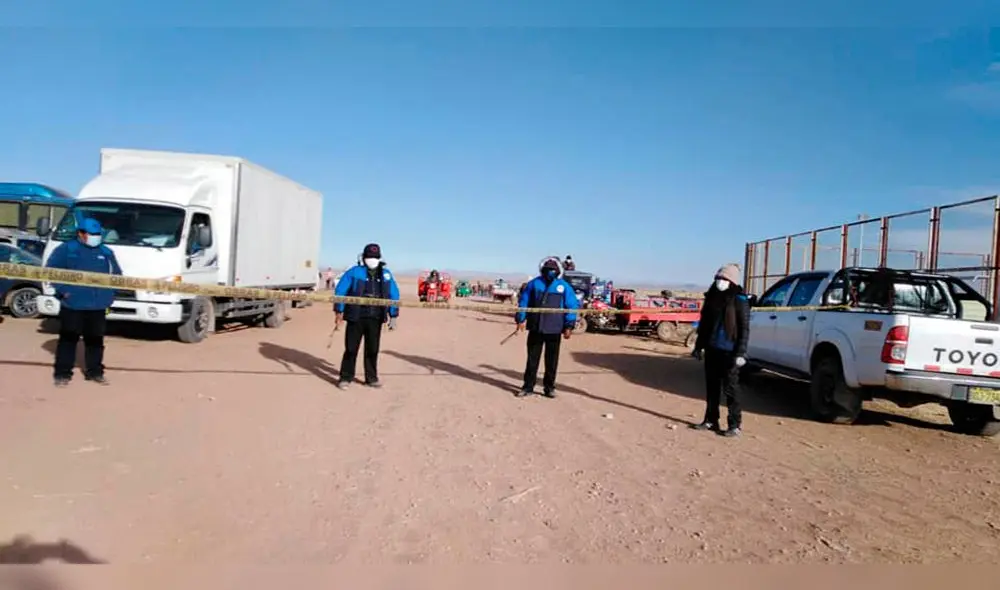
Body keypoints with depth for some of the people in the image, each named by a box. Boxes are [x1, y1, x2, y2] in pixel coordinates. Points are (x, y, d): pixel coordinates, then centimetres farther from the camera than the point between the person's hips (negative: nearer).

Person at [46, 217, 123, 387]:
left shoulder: (106, 252, 10)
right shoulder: (66, 249, -1)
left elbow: (117, 275, 17)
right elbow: (50, 270, -2)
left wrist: (109, 294, 5)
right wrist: (62, 290, -11)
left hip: (98, 305, 4)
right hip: (72, 304, -3)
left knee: (95, 340, 10)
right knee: (68, 339, 2)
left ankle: (94, 372, 19)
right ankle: (62, 373, 9)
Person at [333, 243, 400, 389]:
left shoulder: (386, 274, 6)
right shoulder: (354, 272, -4)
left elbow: (394, 295, 11)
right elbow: (340, 290, -4)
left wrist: (393, 316, 7)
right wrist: (339, 311, -7)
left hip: (375, 319, 3)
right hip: (356, 317, -3)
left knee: (372, 349, 10)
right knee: (351, 348, 3)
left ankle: (371, 378, 22)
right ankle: (346, 377, 14)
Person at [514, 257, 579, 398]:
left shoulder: (564, 287, 1)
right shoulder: (534, 284, 4)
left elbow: (572, 307, 0)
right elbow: (523, 301, 8)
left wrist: (569, 326, -6)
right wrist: (520, 319, 1)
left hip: (554, 330, -1)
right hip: (535, 328, 1)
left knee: (552, 360, 7)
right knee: (532, 358, 8)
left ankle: (549, 387, 20)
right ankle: (528, 386, 17)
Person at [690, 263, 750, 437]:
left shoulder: (739, 300, -9)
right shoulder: (712, 297, 8)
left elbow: (744, 328, -11)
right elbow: (704, 324, 15)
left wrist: (741, 352, -17)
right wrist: (699, 346, 15)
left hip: (729, 351, -6)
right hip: (712, 350, 6)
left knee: (730, 388, 0)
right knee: (711, 386, 13)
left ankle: (735, 425, 9)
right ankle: (710, 420, 23)